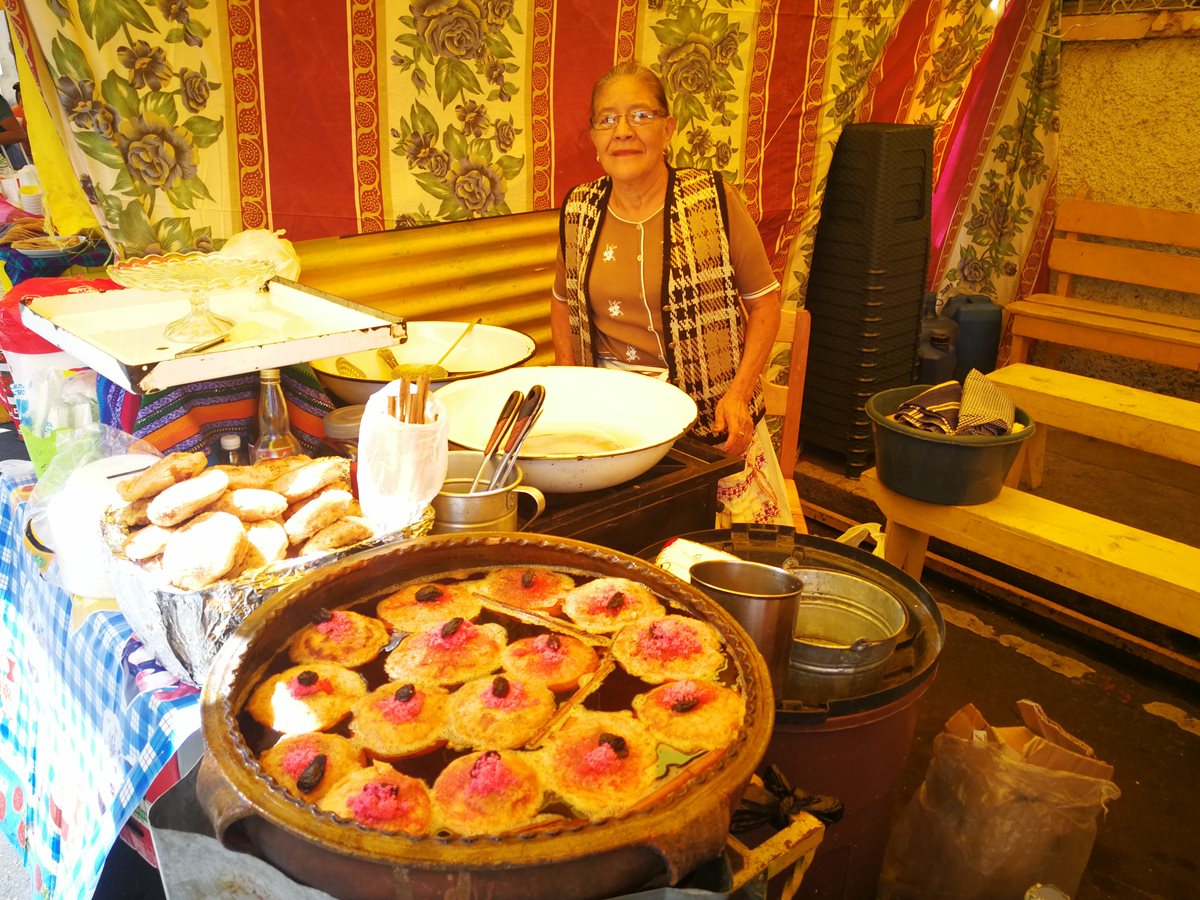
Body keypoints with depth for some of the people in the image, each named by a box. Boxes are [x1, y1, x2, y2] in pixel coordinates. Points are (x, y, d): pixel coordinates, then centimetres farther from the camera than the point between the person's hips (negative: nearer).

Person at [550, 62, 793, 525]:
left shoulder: (713, 200, -6)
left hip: (713, 415, -2)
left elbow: (763, 299, -1)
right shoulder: (579, 211, 3)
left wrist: (740, 392, -11)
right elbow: (564, 302, 17)